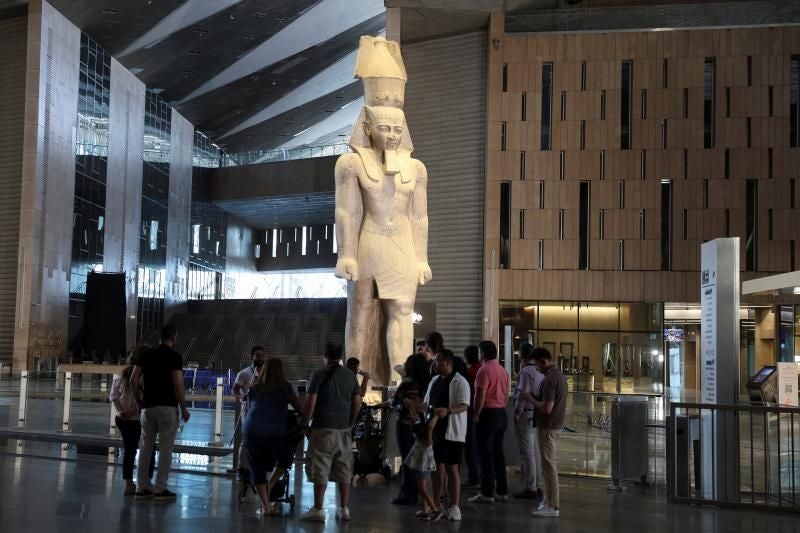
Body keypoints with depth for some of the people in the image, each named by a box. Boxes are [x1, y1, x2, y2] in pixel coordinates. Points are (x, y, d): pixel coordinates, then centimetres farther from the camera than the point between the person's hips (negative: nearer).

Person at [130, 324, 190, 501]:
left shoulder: (146, 355, 9)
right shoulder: (174, 356, -7)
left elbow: (133, 380, 4)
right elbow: (178, 385, -12)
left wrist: (139, 399, 17)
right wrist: (184, 408, -4)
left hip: (148, 407, 6)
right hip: (167, 407, -5)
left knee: (146, 447, 10)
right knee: (165, 448, 0)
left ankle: (142, 487, 12)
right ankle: (160, 489, 0)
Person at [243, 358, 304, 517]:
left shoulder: (254, 388, 17)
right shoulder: (285, 388, 7)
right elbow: (300, 408, 9)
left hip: (251, 431, 3)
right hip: (275, 431, -2)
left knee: (257, 469, 8)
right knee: (285, 459, 22)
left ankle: (265, 506, 3)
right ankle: (270, 486, 4)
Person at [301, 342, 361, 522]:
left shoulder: (319, 374, -5)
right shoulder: (350, 376, 9)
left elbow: (310, 402, -9)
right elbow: (357, 404, 10)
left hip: (323, 428, -5)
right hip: (343, 430, 5)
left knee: (320, 470, -2)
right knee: (344, 470, 8)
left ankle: (318, 509, -2)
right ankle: (344, 509, 10)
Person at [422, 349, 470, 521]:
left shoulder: (459, 382, -10)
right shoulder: (435, 380, 13)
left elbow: (465, 405, -20)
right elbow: (427, 403, 21)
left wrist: (448, 411, -35)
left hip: (452, 432, -7)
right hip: (435, 430, 7)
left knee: (452, 468, -3)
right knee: (438, 467, 12)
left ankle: (454, 507, 3)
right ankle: (436, 504, 19)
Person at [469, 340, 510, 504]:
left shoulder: (484, 370, -14)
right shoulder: (503, 370, 11)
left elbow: (480, 396, -18)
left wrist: (475, 415, -9)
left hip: (488, 413, -8)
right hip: (501, 413, 8)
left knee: (486, 454, -4)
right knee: (498, 452, 13)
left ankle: (487, 493, -3)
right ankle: (502, 491, 16)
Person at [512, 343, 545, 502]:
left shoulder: (526, 372, -16)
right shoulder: (540, 371, 9)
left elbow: (523, 395, -19)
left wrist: (517, 415, -12)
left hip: (526, 415, -8)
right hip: (537, 415, 8)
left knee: (526, 453, -3)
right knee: (535, 452, 13)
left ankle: (530, 488, 0)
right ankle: (537, 486, 19)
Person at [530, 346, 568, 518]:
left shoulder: (550, 379, -21)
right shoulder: (560, 375, 10)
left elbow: (547, 408, -25)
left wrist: (531, 399, -11)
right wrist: (537, 399, 12)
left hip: (548, 427, -10)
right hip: (556, 425, 10)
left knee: (549, 466, -6)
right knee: (551, 464, 16)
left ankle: (552, 507, -3)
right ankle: (549, 500, 25)